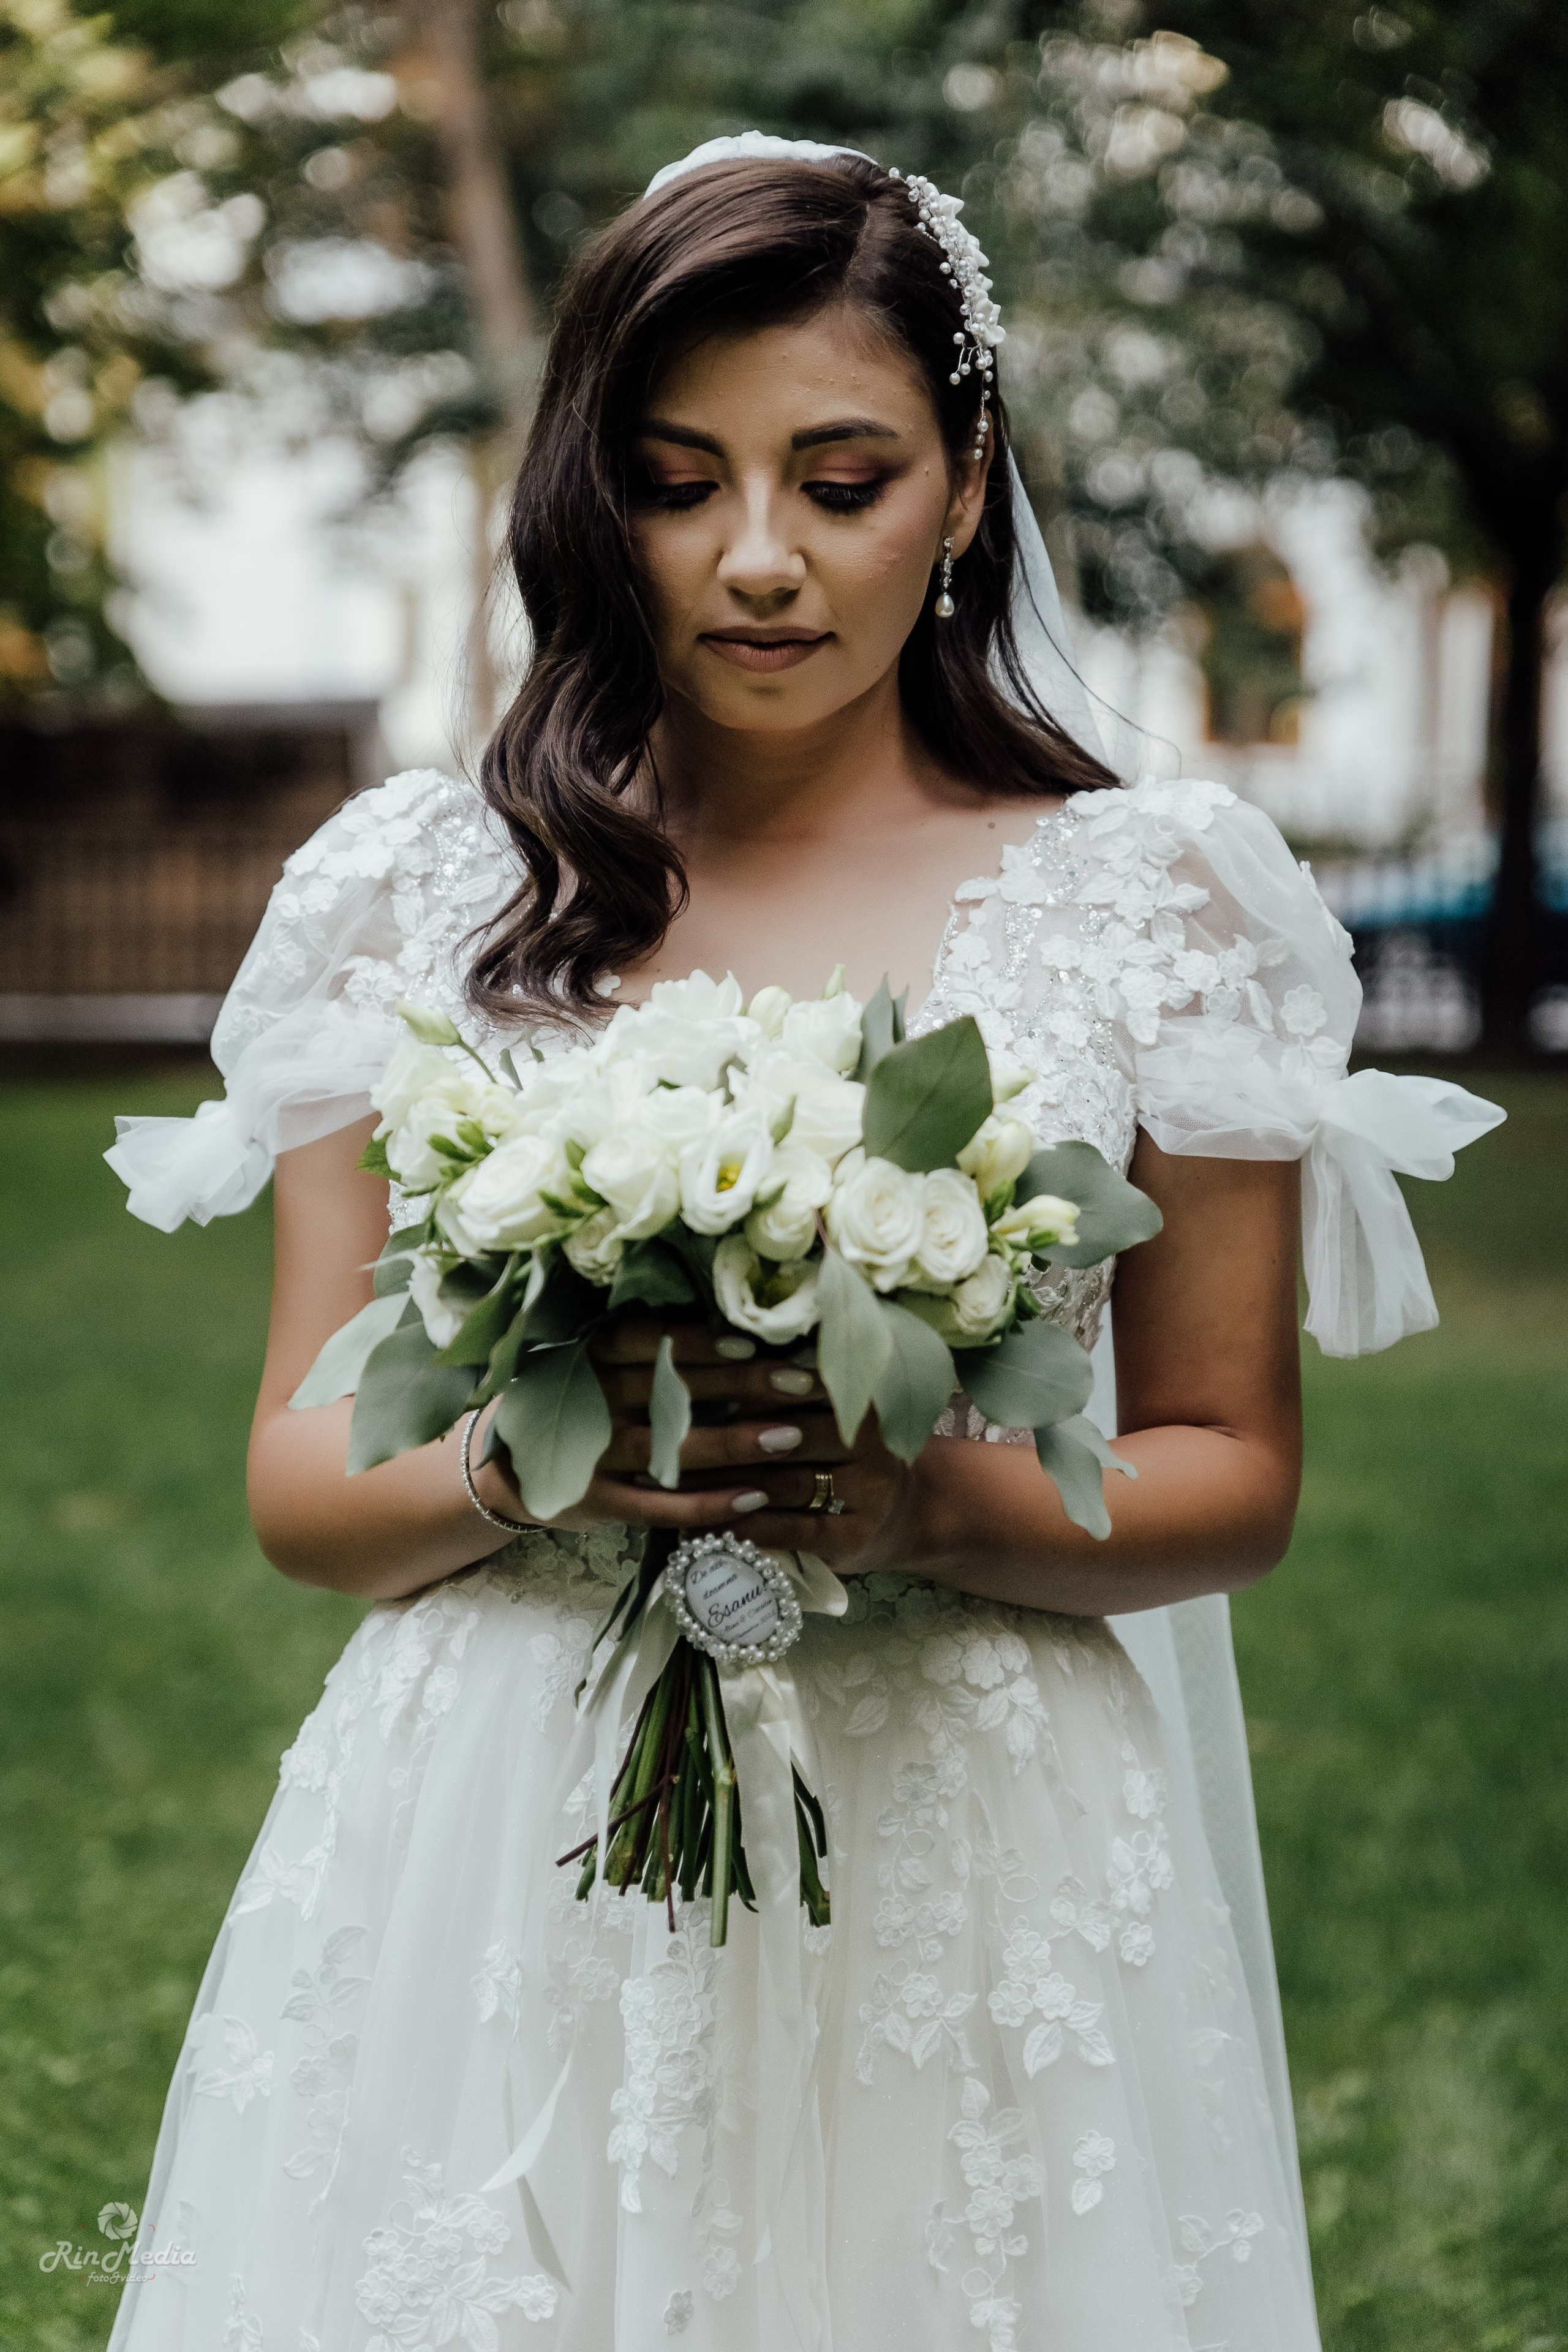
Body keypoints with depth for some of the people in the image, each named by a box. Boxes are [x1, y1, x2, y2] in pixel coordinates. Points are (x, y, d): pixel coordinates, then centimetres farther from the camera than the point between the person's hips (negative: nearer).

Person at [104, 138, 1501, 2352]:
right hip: (493, 1866, 1)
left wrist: (947, 1508, -15)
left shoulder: (1150, 903, 1)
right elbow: (299, 1482, 5)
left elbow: (1233, 1473, 4)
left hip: (971, 1881, -1)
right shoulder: (421, 898, 4)